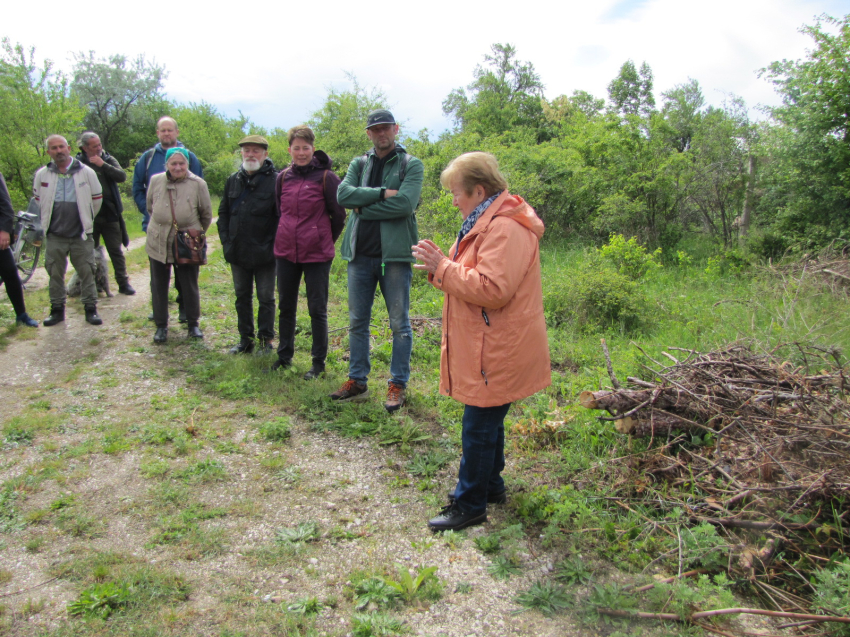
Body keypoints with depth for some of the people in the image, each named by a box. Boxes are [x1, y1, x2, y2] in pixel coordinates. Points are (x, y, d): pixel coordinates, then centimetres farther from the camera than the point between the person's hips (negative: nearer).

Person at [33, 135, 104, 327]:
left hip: (81, 234, -2)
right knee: (55, 273, 7)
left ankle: (90, 309, 11)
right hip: (55, 235, 2)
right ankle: (57, 309, 19)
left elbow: (97, 199, 6)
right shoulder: (42, 175, 2)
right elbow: (38, 201, 16)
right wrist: (48, 222, 17)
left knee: (87, 272, 2)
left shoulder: (86, 172, -3)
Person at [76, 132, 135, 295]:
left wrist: (103, 165, -18)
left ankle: (123, 283, 10)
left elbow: (122, 176, -12)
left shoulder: (108, 160, 4)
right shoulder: (78, 163, -1)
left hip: (110, 214, 1)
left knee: (116, 250, 5)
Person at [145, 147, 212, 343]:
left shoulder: (198, 184, -9)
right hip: (158, 244, 2)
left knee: (190, 286, 8)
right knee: (158, 286, 10)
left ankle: (193, 324, 25)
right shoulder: (156, 181, -2)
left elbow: (207, 214, 1)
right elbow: (150, 207, 14)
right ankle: (161, 326, 24)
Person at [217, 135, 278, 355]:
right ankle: (245, 339, 26)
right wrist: (225, 240, 5)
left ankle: (266, 341, 18)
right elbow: (223, 212, 15)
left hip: (264, 254, -6)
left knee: (266, 298, 6)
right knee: (242, 297, 14)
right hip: (237, 252, 6)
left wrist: (273, 246, -15)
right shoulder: (233, 180, 9)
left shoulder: (275, 181, -9)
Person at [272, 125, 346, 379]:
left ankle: (319, 362, 14)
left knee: (317, 309, 3)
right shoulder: (283, 177, 6)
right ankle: (284, 356, 28)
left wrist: (326, 240, 5)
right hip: (286, 251, 5)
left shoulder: (326, 177, -7)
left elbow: (339, 214, -2)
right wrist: (290, 235, 15)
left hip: (316, 253, -5)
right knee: (286, 306, 14)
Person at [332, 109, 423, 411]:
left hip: (395, 253, -4)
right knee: (357, 322, 11)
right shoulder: (359, 164, 14)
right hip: (360, 253, 4)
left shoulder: (411, 165, 1)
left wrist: (363, 207, -8)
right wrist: (382, 193, -14)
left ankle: (398, 385, 14)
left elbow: (405, 203, -16)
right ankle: (357, 381, 24)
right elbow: (343, 194, -5)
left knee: (399, 324, 3)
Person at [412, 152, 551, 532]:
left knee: (479, 429, -1)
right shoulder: (489, 223, 16)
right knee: (487, 422, 22)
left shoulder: (505, 229, -21)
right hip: (490, 348, 11)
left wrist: (443, 267, -21)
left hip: (496, 354, -11)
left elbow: (492, 290, -29)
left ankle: (470, 505, 13)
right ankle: (490, 485, 37)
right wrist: (441, 265, 4)